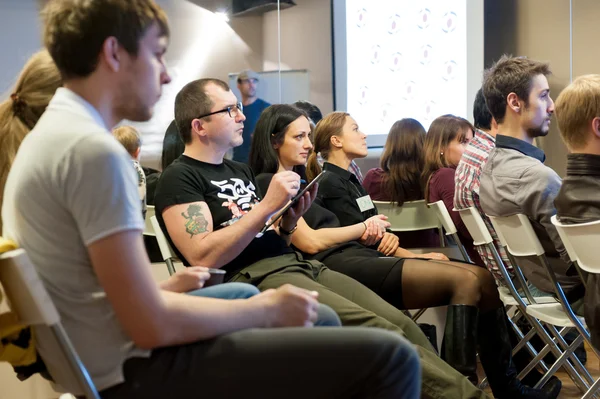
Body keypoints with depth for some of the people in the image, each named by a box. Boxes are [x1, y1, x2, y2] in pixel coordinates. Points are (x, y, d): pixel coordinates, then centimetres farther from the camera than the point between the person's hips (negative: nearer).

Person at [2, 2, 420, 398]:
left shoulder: (48, 135, 13)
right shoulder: (93, 149, -19)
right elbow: (152, 325, -21)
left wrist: (163, 288, 19)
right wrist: (267, 310, -9)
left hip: (108, 357, 11)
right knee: (390, 359, -14)